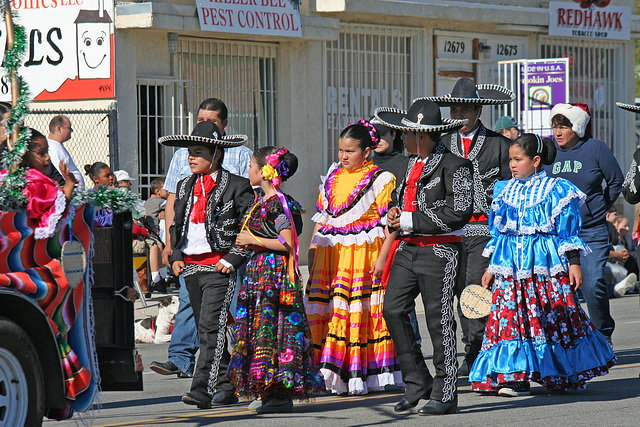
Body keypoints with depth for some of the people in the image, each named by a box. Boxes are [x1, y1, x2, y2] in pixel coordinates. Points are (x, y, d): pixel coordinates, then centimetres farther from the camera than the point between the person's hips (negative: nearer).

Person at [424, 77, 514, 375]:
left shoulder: (498, 144, 2)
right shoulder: (443, 144, 14)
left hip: (485, 227, -5)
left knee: (476, 285, -14)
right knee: (461, 290, 5)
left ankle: (474, 354, -11)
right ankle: (476, 351, 15)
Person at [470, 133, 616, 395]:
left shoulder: (556, 190, -2)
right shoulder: (505, 192, 12)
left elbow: (568, 231, -1)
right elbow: (498, 232, 18)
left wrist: (574, 263, -6)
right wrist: (491, 266, 16)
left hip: (546, 264, -4)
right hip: (510, 266, 4)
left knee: (556, 320, -1)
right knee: (510, 317, -6)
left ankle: (565, 376, 12)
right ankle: (517, 376, -4)